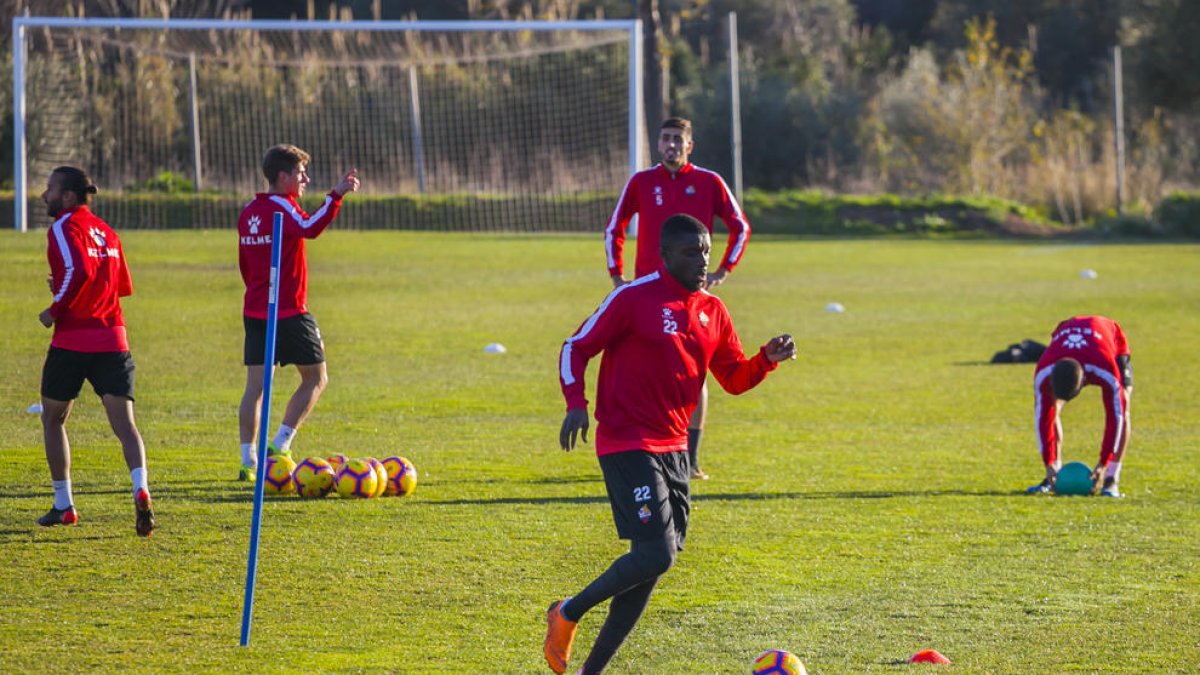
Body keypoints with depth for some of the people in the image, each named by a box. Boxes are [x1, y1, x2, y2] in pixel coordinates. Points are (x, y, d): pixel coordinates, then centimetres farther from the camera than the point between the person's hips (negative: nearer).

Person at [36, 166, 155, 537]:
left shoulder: (64, 228, -7)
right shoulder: (105, 231, 17)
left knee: (53, 419, 15)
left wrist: (56, 309, -11)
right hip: (113, 339, 5)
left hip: (72, 341, -5)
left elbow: (79, 271, -23)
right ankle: (141, 490, -28)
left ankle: (63, 505, 17)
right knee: (124, 423, -4)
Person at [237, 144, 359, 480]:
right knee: (316, 378, 8)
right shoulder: (282, 206, -11)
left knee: (256, 386, 5)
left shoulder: (249, 212, 14)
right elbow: (309, 228, -33)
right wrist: (336, 195, -38)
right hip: (290, 312, -7)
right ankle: (280, 445, 0)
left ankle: (249, 460, 0)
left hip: (255, 311, 7)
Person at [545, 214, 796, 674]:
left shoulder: (711, 312, 10)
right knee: (655, 554, -19)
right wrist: (576, 403, -18)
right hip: (627, 446, -8)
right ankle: (568, 614, 4)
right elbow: (576, 347, -4)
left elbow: (734, 378, 17)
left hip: (673, 448, 8)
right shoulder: (633, 298, -10)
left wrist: (768, 359, -3)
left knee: (654, 559, 6)